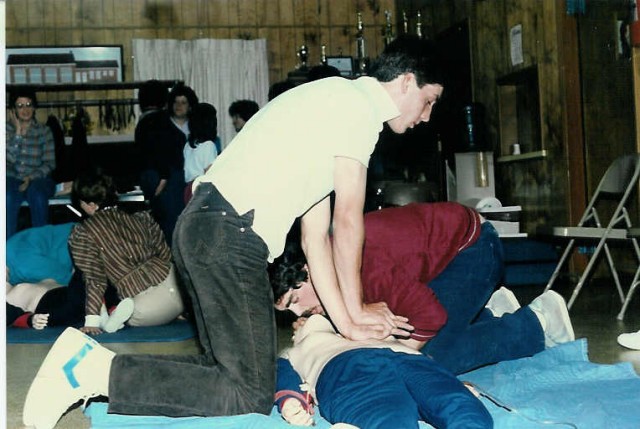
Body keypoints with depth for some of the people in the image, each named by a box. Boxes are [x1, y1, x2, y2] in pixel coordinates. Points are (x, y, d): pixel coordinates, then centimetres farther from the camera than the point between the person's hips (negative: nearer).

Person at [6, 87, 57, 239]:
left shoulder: (44, 131, 4)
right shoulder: (7, 128, 4)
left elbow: (49, 164, 0)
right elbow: (9, 159, -10)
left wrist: (31, 177, -16)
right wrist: (18, 132, -14)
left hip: (38, 179, 0)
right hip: (12, 178, 0)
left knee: (38, 196, -36)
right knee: (8, 197, -35)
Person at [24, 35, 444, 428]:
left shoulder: (331, 102, 27)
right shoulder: (358, 101, -2)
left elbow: (315, 235, 22)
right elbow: (348, 220, -4)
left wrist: (346, 321, 18)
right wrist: (355, 308, 8)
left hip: (202, 228, 10)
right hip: (230, 235, -10)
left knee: (233, 371, 14)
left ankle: (92, 361, 9)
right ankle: (96, 369, -10)